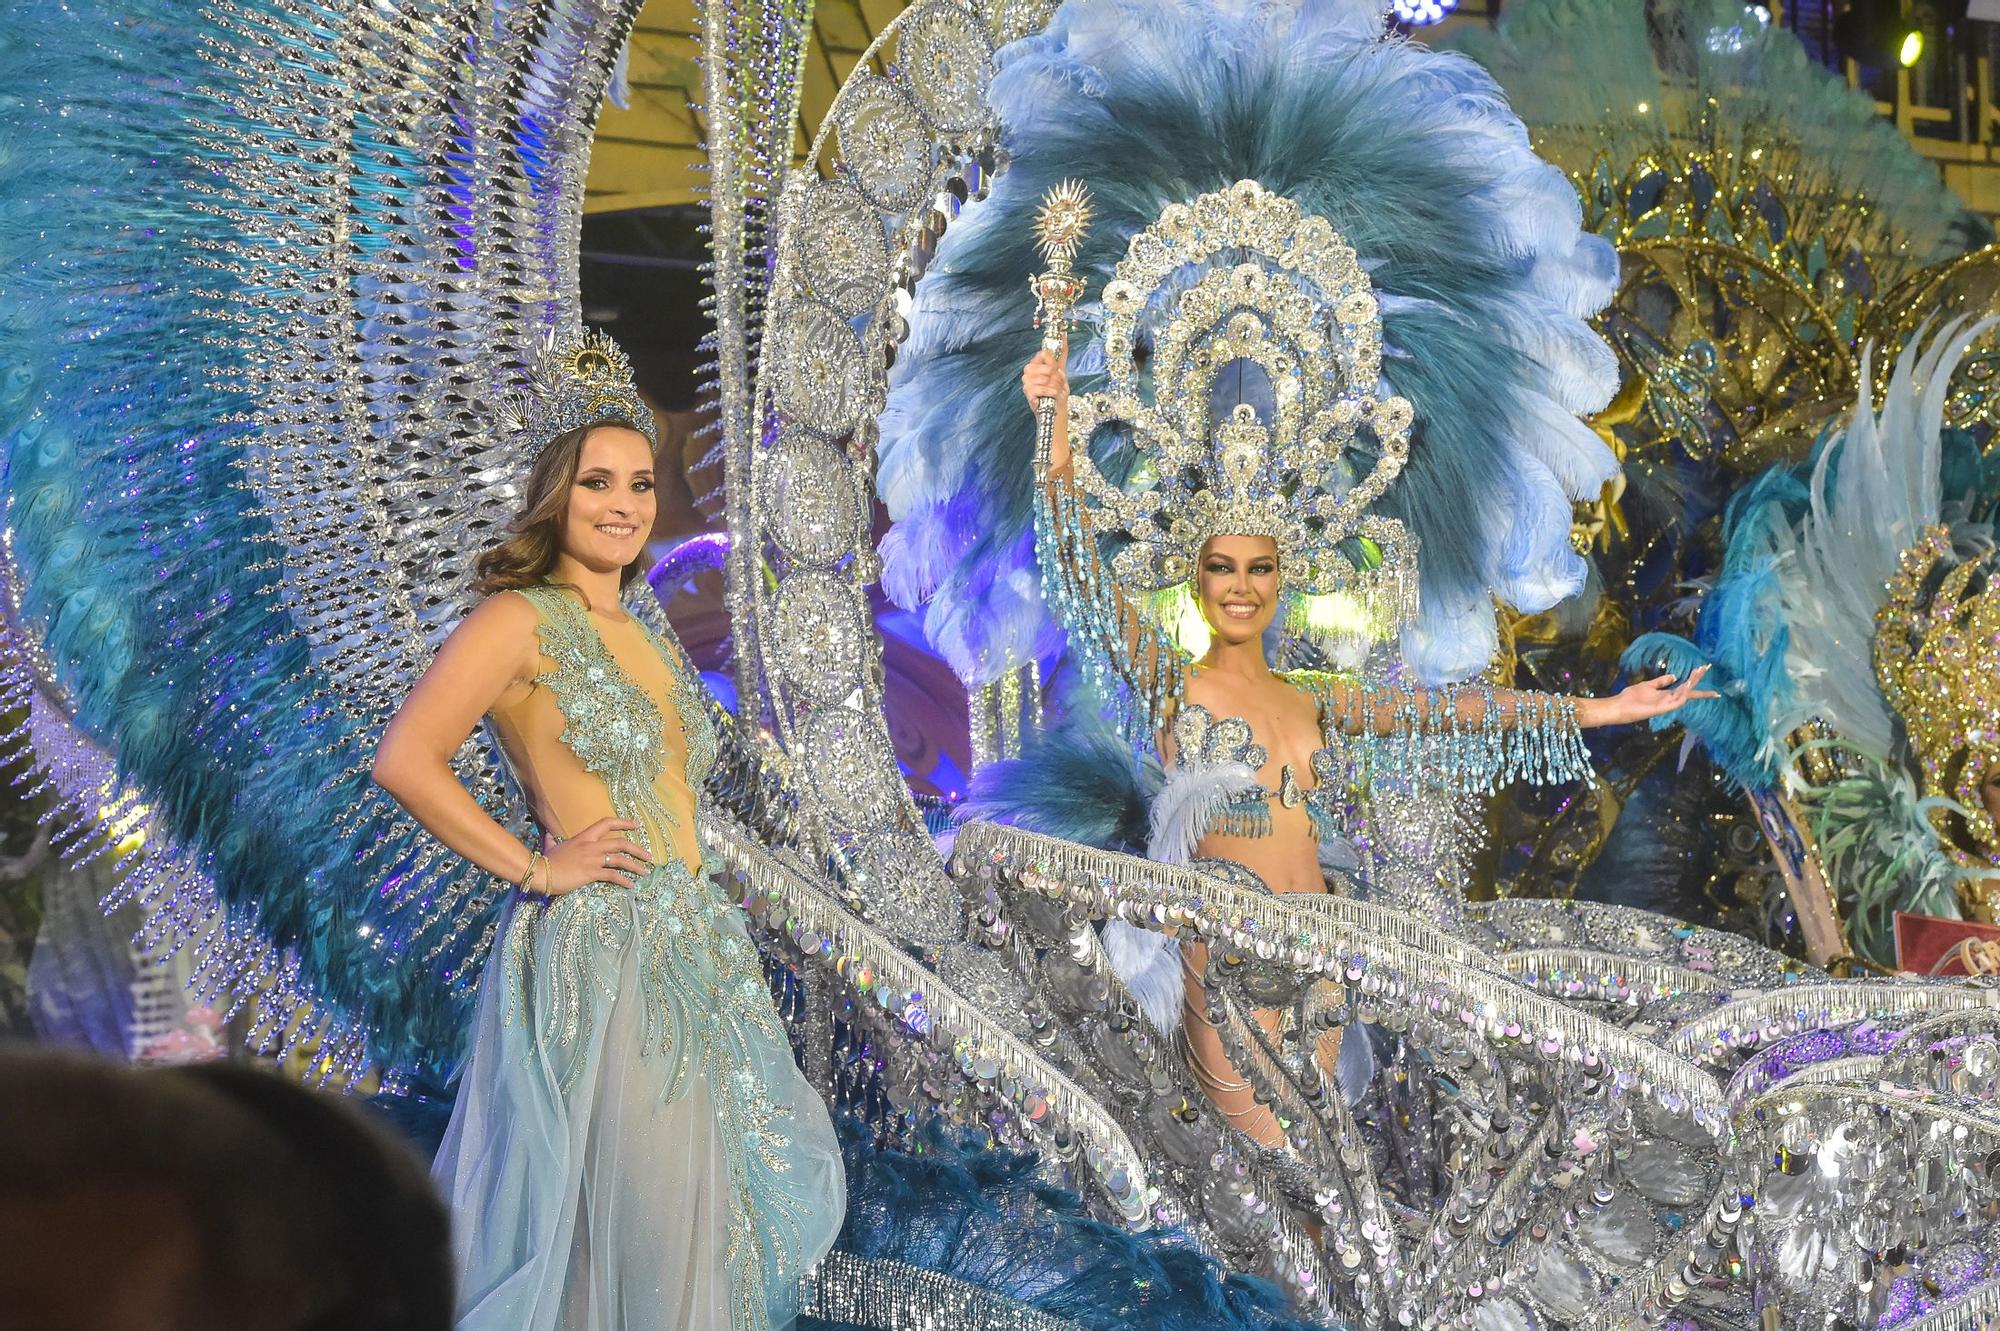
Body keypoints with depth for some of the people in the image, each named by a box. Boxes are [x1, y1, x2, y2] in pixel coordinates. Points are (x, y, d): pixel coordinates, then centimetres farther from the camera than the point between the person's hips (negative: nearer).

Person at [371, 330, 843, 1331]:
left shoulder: (643, 635, 16)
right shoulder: (522, 620, -9)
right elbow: (406, 760, -21)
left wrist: (689, 890, 15)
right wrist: (532, 867, -15)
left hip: (688, 943, 8)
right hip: (595, 946, -8)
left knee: (689, 1205, 10)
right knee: (610, 1222, -6)